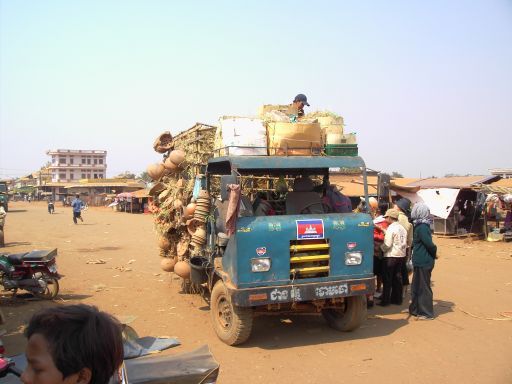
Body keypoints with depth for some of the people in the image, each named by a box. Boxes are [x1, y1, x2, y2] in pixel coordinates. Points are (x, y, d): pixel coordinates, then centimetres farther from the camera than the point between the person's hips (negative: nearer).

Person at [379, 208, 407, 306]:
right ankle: (397, 299, 18)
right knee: (397, 278, 13)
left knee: (387, 279, 0)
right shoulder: (402, 228, 9)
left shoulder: (391, 228, -14)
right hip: (401, 255, 8)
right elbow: (405, 243, 13)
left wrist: (380, 248, -2)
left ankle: (385, 300, 3)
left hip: (391, 256, -7)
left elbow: (387, 244, -18)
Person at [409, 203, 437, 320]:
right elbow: (429, 243, 16)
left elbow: (429, 243, -21)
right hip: (422, 261, 9)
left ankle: (426, 313, 10)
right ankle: (415, 309, 27)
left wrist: (434, 251, -7)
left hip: (423, 262, -9)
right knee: (416, 286, 17)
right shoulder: (422, 225, 9)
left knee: (423, 287, 1)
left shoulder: (421, 227, -20)